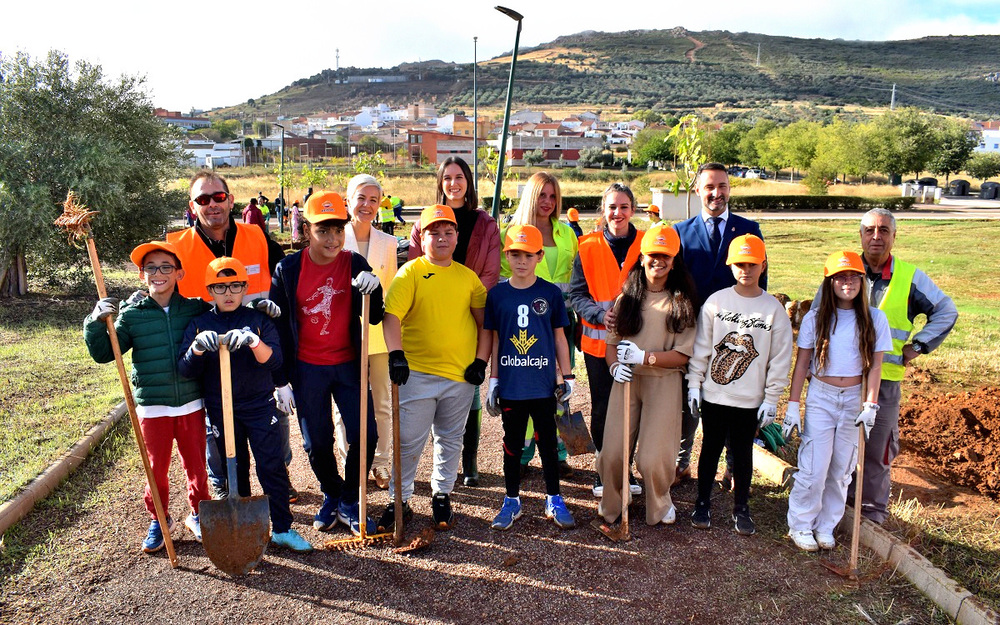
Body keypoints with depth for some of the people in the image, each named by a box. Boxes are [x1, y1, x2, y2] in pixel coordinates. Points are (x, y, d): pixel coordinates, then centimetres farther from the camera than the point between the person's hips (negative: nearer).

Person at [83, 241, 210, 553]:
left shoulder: (196, 309, -2)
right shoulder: (131, 315, -2)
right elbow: (104, 353, -1)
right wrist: (96, 323, -17)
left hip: (192, 406, 0)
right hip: (152, 408, 0)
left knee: (196, 465, 13)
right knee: (157, 468, 12)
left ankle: (198, 514, 33)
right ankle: (159, 519, 32)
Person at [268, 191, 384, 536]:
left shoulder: (355, 264, -5)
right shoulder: (288, 269, -7)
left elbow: (374, 318, -6)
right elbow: (278, 326, -2)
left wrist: (373, 289, -26)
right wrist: (281, 380, -2)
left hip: (348, 365, 1)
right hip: (306, 369, 0)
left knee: (365, 436, -3)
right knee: (316, 443, 9)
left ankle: (349, 501, 20)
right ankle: (331, 495, 35)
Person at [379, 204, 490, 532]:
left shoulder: (468, 277, 8)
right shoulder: (410, 272, -2)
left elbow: (485, 322, 11)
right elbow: (392, 315, -14)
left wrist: (481, 360, 1)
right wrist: (396, 352, -27)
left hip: (461, 374, 3)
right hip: (417, 372, -3)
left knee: (450, 440, 14)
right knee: (408, 441, 2)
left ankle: (441, 496, 31)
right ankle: (399, 501, 19)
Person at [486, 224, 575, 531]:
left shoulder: (551, 293, -1)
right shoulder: (496, 294, 0)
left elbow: (559, 336, 4)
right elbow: (494, 339, 4)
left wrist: (567, 376, 2)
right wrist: (493, 381, 4)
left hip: (543, 384, 0)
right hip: (510, 386, 0)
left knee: (548, 441, 11)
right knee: (512, 444, 12)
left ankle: (554, 500, 26)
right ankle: (512, 501, 27)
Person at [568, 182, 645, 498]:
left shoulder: (644, 244, 3)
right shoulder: (588, 247, 1)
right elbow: (577, 294, -1)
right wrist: (601, 314, -19)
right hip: (598, 340, 0)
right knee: (602, 408, 6)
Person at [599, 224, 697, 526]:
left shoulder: (682, 303, 1)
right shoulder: (627, 298, 9)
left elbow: (683, 354, -5)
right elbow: (611, 342, 9)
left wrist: (644, 357, -17)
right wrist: (615, 366, -11)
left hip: (664, 382, -2)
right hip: (626, 381, 2)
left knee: (653, 457, -5)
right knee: (612, 453, -3)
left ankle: (660, 504, 27)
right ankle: (611, 504, 26)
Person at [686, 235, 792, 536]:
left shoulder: (774, 308, -2)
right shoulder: (716, 301, -2)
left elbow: (780, 358, 0)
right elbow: (701, 347, 2)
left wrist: (771, 399, -2)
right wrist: (694, 384, -1)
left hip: (750, 400, 0)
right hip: (713, 395, 0)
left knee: (743, 453, 11)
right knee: (710, 449, 12)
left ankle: (741, 508, 27)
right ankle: (703, 503, 27)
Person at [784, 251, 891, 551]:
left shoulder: (875, 318, 0)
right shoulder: (814, 319, -2)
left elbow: (875, 365, 1)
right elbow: (801, 364, 1)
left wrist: (870, 406, -7)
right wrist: (793, 406, -2)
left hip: (854, 399, 2)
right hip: (820, 398, -1)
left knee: (841, 470, 8)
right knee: (814, 468, -4)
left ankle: (825, 527, 22)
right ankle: (800, 525, 13)